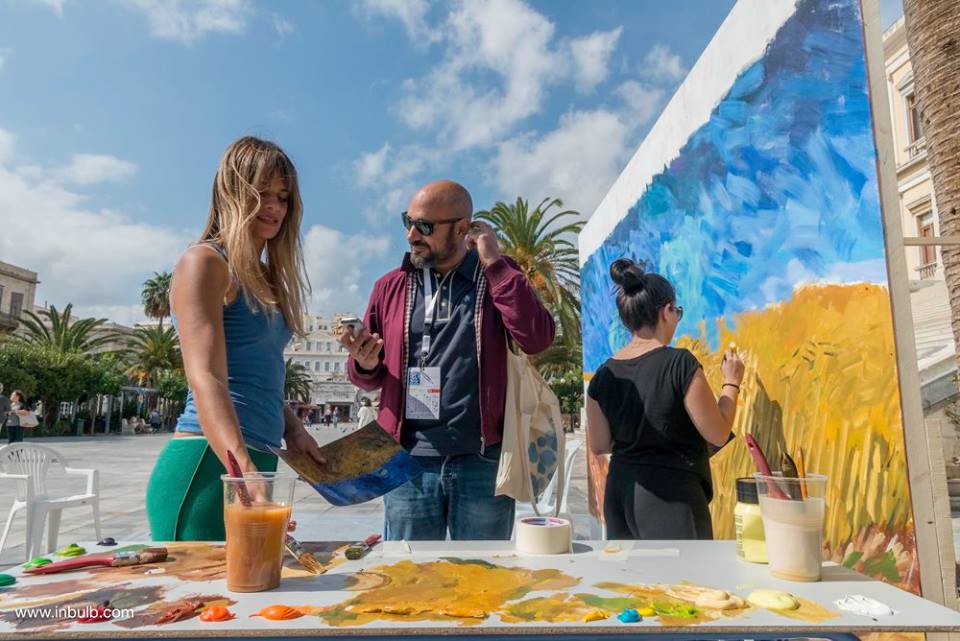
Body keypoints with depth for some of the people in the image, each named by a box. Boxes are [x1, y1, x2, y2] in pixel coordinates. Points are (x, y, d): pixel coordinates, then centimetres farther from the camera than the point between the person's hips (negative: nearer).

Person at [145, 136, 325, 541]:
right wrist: (245, 472, -31)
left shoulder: (266, 278, 17)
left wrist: (292, 430, 6)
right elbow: (205, 379, -19)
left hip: (258, 460, 8)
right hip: (207, 464, -8)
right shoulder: (204, 262, -6)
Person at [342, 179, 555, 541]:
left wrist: (494, 262, -14)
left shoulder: (499, 278, 2)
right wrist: (364, 365, -9)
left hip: (483, 461, -1)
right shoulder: (391, 287, 8)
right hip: (410, 461, 2)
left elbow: (536, 339, -16)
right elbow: (369, 379, 14)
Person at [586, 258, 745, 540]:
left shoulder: (604, 374, -1)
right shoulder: (680, 363, -16)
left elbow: (598, 445, 6)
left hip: (619, 494, 6)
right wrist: (731, 383, 4)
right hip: (671, 496, -5)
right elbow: (718, 434, -9)